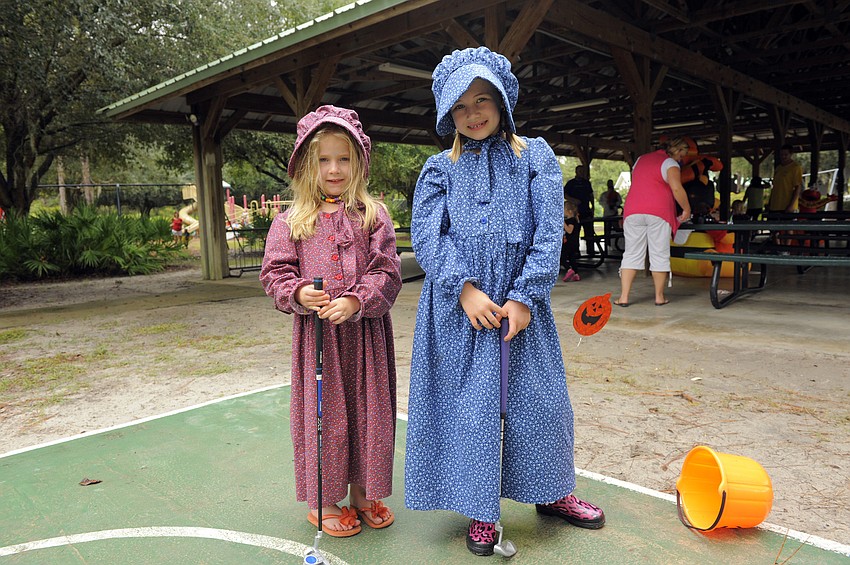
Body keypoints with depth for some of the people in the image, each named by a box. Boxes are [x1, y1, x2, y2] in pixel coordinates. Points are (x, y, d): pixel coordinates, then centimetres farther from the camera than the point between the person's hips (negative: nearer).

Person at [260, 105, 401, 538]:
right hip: (314, 332, -1)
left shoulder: (373, 216, 2)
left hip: (365, 332, 1)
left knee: (367, 407, 10)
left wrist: (355, 300, -19)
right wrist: (297, 293, -18)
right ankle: (322, 499, 26)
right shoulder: (290, 222, 3)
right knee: (321, 410, 8)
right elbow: (275, 272, 3)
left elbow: (387, 271, -4)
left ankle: (362, 491, 31)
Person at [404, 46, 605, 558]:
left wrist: (524, 296, -12)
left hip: (521, 303, 1)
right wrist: (465, 289, -16)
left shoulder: (535, 157, 5)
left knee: (537, 397, 10)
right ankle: (482, 510, 23)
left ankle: (549, 492, 34)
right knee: (469, 403, 4)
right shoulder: (440, 170, 6)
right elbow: (426, 235, -4)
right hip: (461, 305, 0)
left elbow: (549, 231, -3)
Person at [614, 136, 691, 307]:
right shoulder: (669, 163, 0)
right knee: (659, 255, 4)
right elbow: (676, 188, -14)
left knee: (632, 254, 5)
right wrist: (686, 210, -4)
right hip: (658, 213, -5)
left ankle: (623, 297, -1)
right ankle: (659, 297, 9)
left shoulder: (640, 160, 21)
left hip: (632, 211, 5)